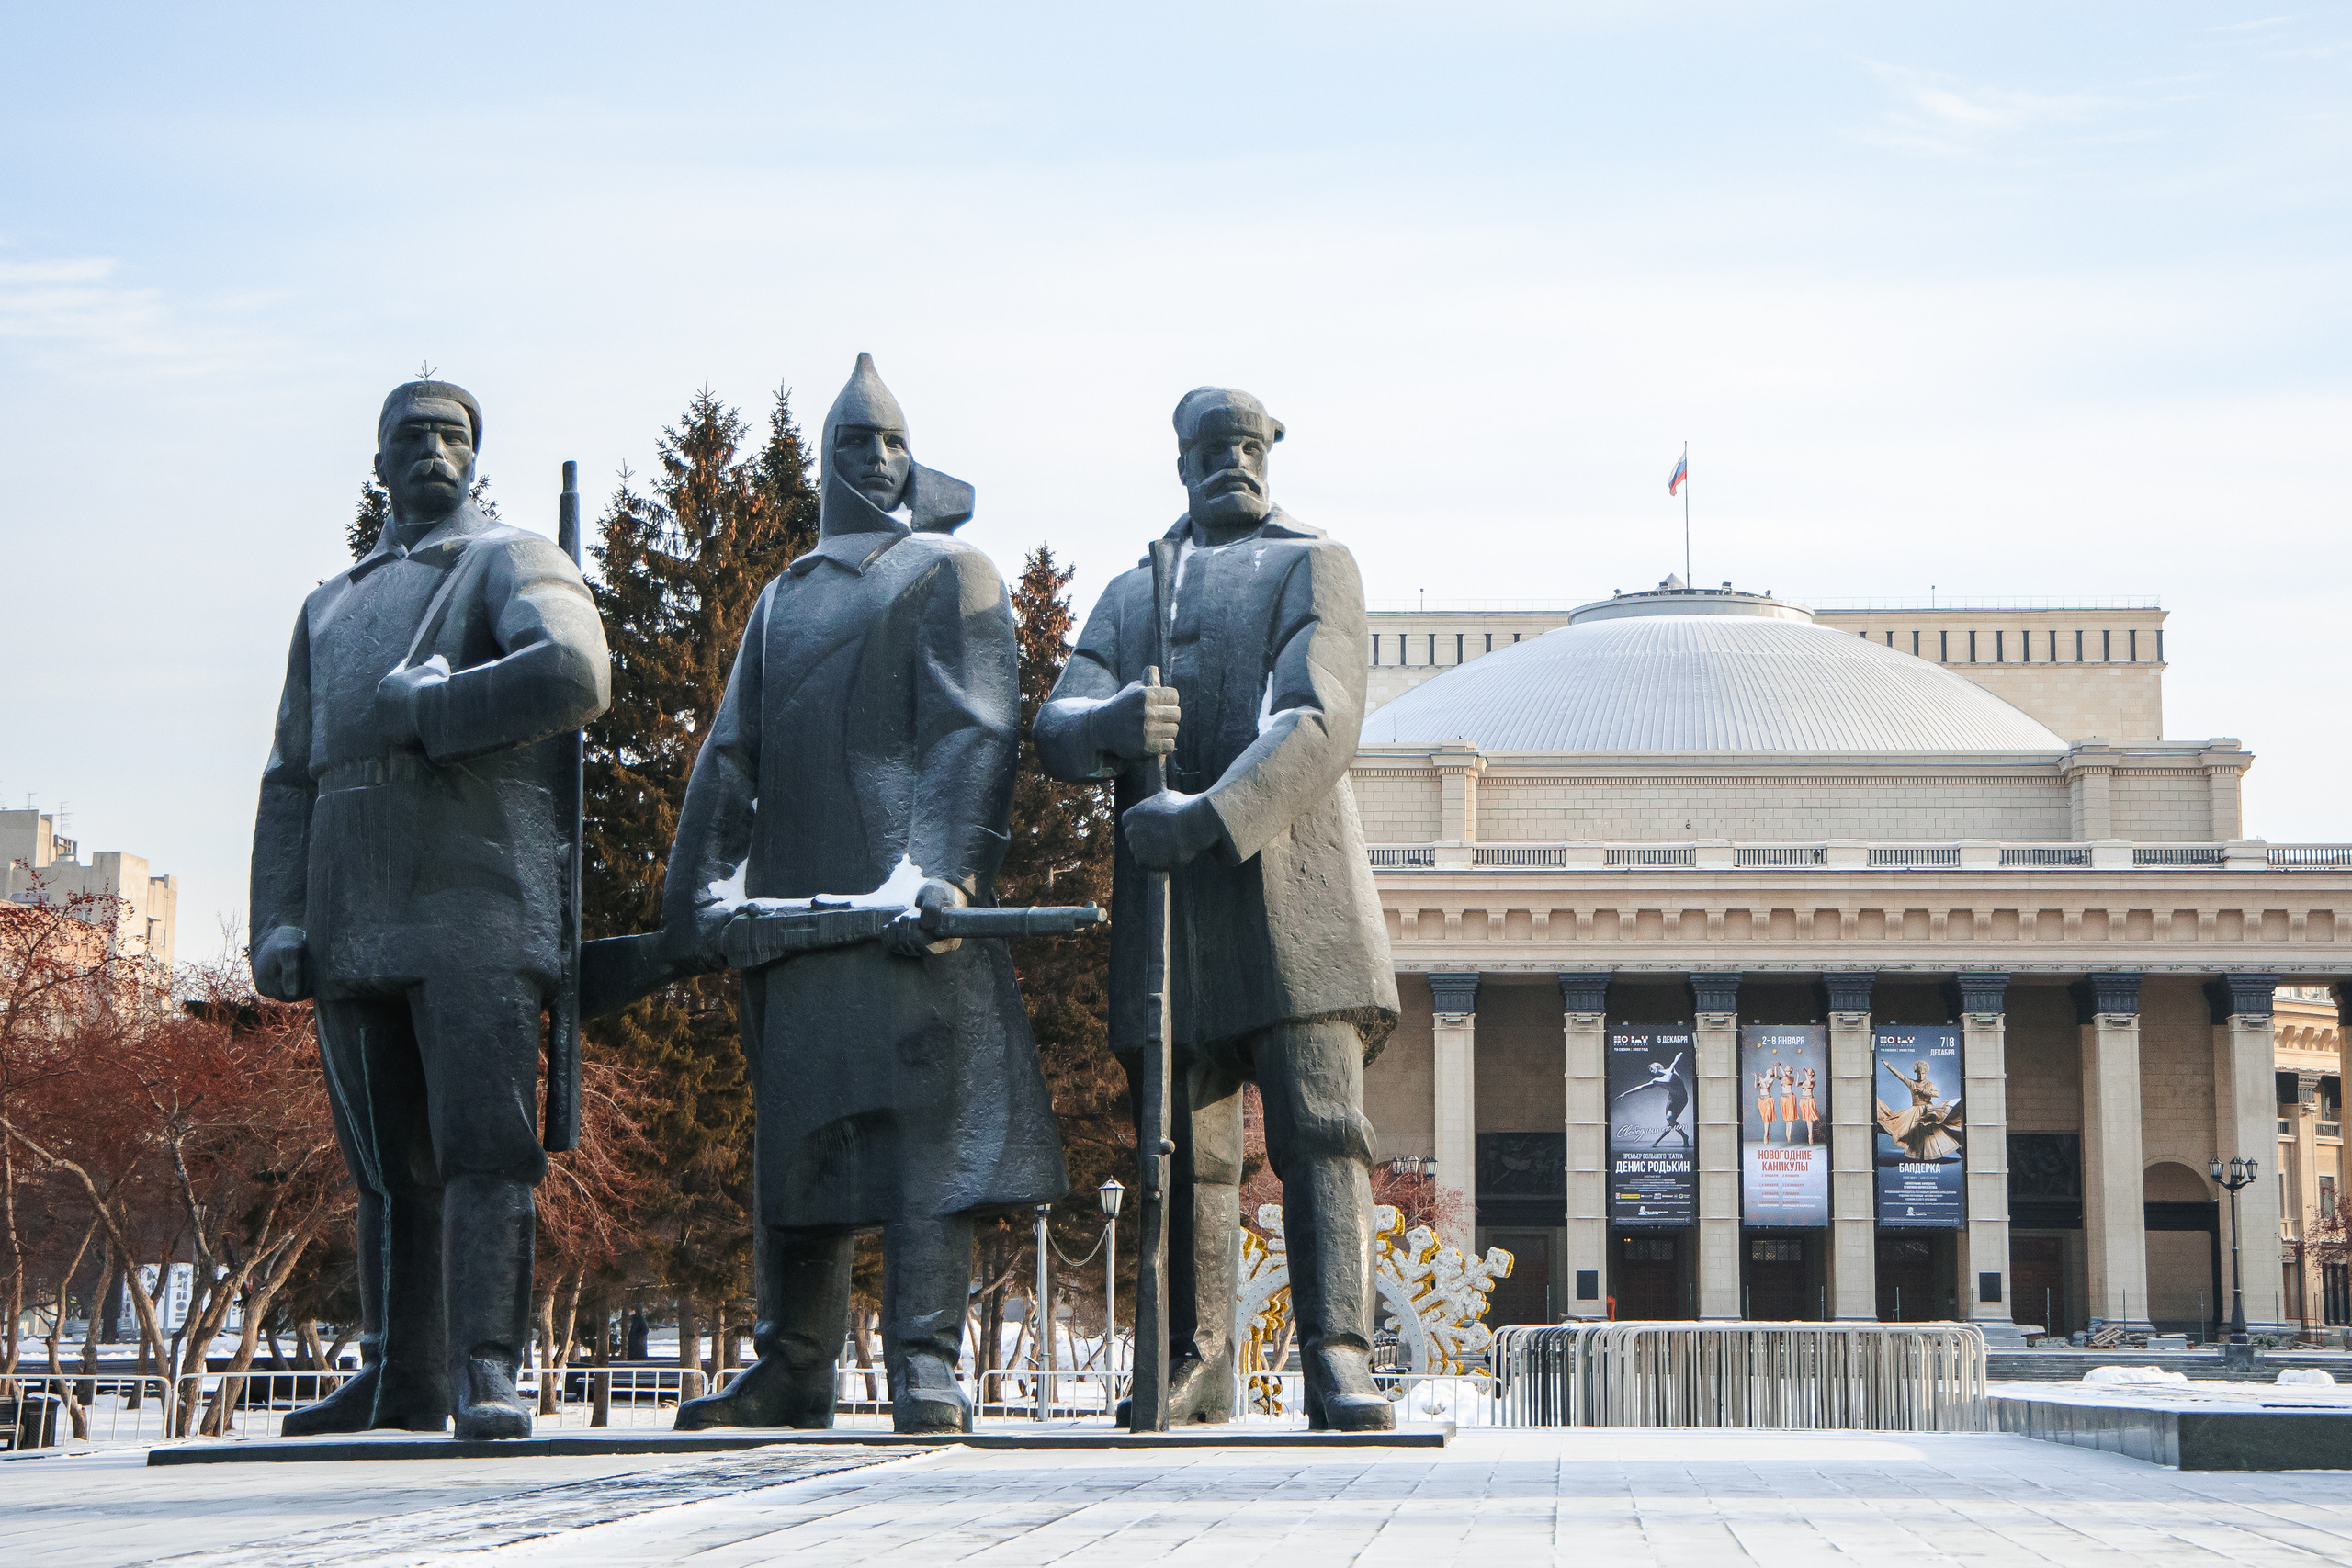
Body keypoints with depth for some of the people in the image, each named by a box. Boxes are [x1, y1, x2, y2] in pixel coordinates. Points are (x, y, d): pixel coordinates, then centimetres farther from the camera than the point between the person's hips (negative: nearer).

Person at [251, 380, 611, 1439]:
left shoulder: (513, 562, 6)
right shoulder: (329, 608, 24)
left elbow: (573, 676, -17)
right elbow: (290, 778, 20)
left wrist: (423, 708, -10)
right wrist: (277, 918, 6)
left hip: (477, 904, -6)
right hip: (355, 920, 6)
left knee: (484, 1143, -13)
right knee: (388, 1165, 8)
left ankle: (487, 1371, -15)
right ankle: (402, 1379, 14)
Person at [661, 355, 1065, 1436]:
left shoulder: (948, 572, 7)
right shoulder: (784, 598, 24)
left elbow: (974, 730, -5)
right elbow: (732, 750, 19)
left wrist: (940, 870, -19)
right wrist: (697, 888, 7)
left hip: (903, 898, -6)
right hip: (794, 900, 6)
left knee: (925, 1119, -11)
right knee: (796, 1133, 6)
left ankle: (926, 1366, -12)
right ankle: (794, 1371, 11)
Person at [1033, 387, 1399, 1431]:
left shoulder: (1312, 567, 10)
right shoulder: (1127, 597, 24)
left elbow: (1319, 725, -8)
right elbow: (1055, 733, 9)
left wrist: (1209, 816, -22)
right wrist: (1116, 725, -16)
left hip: (1290, 891, -4)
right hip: (1162, 911, 4)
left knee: (1321, 1131, -13)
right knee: (1186, 1153, 5)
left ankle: (1339, 1365, -18)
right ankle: (1194, 1372, 10)